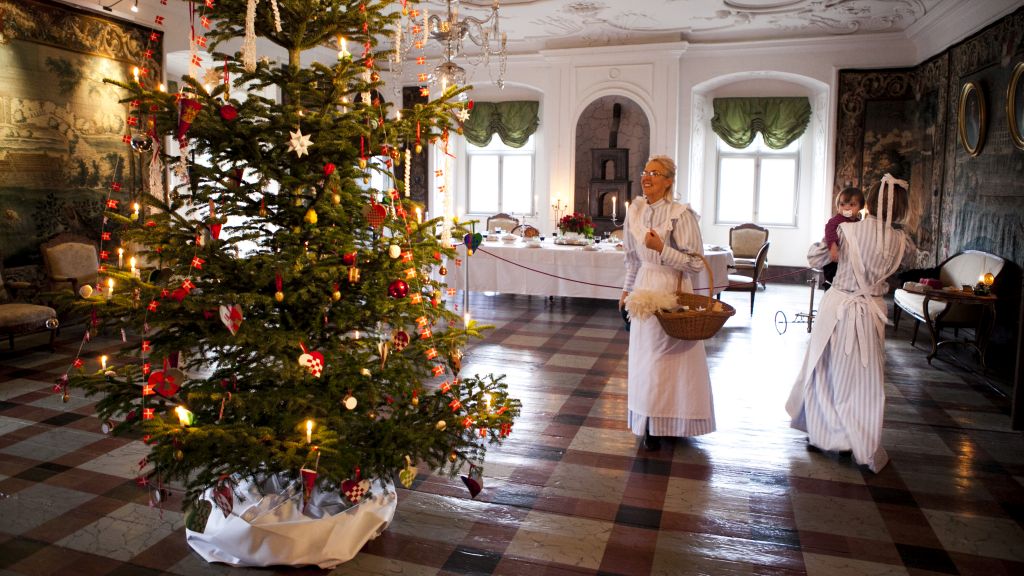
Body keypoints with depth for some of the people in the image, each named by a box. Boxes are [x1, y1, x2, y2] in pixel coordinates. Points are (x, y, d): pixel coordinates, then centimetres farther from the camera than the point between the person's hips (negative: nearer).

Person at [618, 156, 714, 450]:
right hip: (644, 289, 6)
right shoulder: (635, 210, 5)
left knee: (670, 357, 2)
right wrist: (627, 289, 19)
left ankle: (667, 422, 17)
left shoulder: (681, 214, -14)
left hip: (672, 292, -6)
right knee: (645, 357, 10)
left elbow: (696, 262, -13)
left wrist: (661, 249, -22)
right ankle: (650, 423, 24)